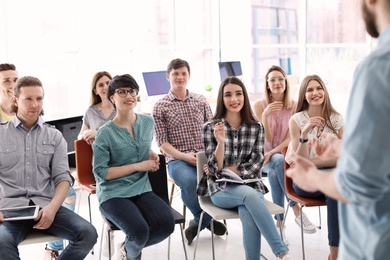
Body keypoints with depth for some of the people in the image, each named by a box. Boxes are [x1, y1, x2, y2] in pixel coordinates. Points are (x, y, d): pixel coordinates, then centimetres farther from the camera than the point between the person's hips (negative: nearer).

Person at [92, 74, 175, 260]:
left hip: (141, 189, 5)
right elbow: (100, 173, -11)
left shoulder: (148, 122, 7)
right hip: (113, 194, -5)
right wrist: (138, 166, -14)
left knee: (167, 224, -22)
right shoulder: (105, 133, -9)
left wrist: (152, 155, 3)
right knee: (140, 230, -30)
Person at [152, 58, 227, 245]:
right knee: (190, 181, -36)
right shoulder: (160, 107, 5)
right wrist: (184, 156, -15)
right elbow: (162, 143, 0)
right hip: (177, 160, -3)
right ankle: (208, 219, -5)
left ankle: (200, 221, -3)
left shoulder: (201, 101, 14)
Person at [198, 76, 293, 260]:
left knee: (249, 219, -33)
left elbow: (256, 163, -1)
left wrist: (227, 170, -8)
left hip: (250, 185, 2)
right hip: (221, 189, -1)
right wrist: (221, 142, -23)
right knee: (250, 195, -34)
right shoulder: (210, 128, 0)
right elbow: (215, 168, -7)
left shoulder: (256, 127, 6)